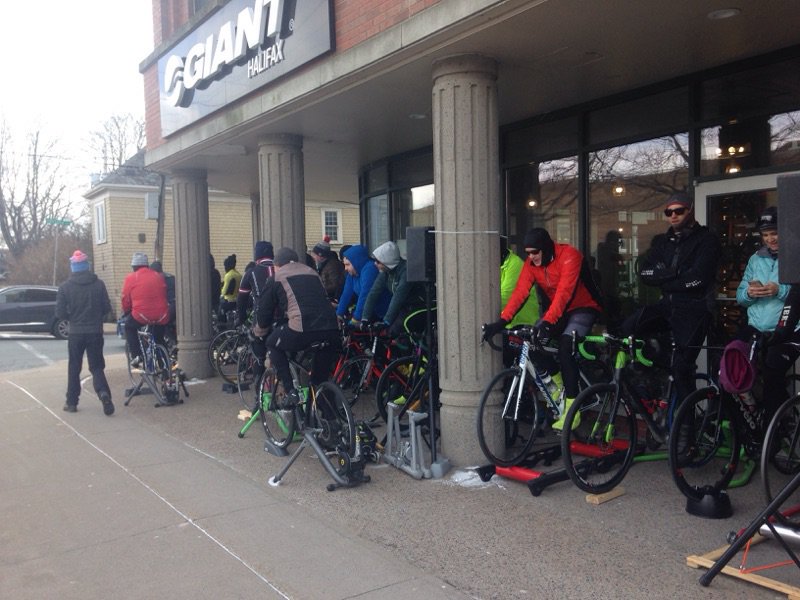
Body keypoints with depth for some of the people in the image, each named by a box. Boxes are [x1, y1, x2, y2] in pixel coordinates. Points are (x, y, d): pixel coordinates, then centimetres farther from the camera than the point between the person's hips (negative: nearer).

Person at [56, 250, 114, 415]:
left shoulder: (65, 287, -6)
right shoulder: (98, 284, -4)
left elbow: (60, 313, -7)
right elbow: (107, 308, -2)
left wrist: (73, 317, 13)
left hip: (75, 333, 0)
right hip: (95, 332, 0)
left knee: (74, 368, 14)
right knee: (97, 367, 7)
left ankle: (72, 402, 18)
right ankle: (104, 393, -17)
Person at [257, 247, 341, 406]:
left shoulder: (276, 278, 17)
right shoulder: (312, 272, 30)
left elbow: (264, 311, 21)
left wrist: (261, 326, 43)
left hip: (303, 330, -4)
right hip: (331, 330, 4)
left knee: (273, 344, 23)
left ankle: (290, 392, 13)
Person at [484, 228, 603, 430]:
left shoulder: (569, 256, -25)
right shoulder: (531, 264, -8)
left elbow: (564, 292, -35)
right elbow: (520, 292, -18)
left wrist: (548, 321, -46)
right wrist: (502, 320, -31)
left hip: (583, 308, -6)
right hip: (556, 310, 7)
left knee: (565, 345, -28)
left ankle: (571, 408, -22)